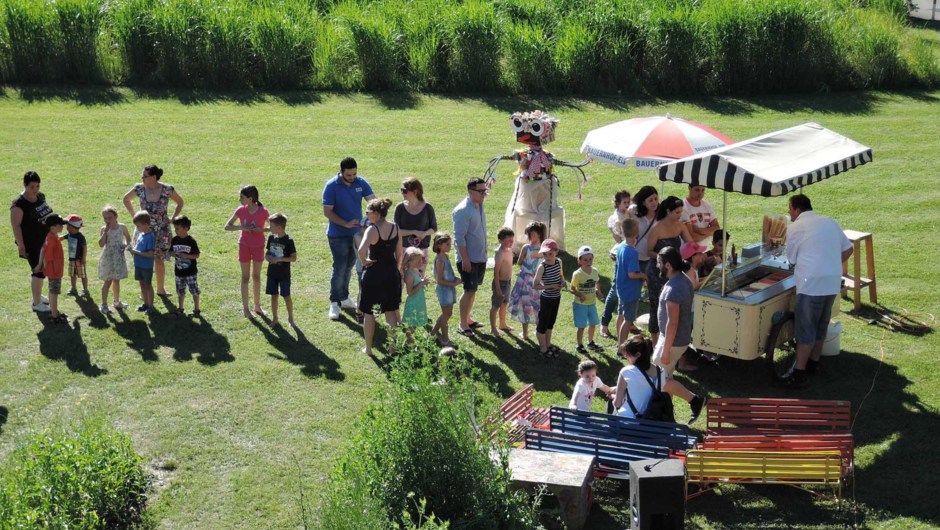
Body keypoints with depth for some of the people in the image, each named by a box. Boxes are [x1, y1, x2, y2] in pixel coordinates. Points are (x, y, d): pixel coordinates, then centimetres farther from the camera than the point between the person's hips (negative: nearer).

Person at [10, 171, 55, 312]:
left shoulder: (40, 196, 4)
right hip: (31, 244, -8)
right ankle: (36, 303, 6)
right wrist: (21, 245, -21)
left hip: (44, 241, 8)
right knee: (39, 271, -6)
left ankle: (38, 295, 38)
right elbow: (15, 225, -20)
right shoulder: (19, 204, -20)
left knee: (40, 269, 20)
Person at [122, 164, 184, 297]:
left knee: (159, 260, 10)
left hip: (162, 231, -1)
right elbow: (126, 199, 12)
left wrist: (172, 218, -3)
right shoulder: (139, 188, -7)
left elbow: (180, 202, 5)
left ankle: (160, 288, 27)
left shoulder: (167, 190, -13)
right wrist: (134, 214, 4)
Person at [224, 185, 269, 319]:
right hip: (244, 246, 1)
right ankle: (245, 308, 11)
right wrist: (241, 227, -19)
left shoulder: (262, 212, -14)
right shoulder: (241, 210, -8)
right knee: (245, 277, 4)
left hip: (258, 246, 0)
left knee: (256, 276, 12)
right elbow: (227, 226, -3)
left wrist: (261, 229, -21)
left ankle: (257, 306, 24)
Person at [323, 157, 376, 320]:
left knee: (349, 266, 15)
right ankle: (334, 303, 4)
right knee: (340, 268, -5)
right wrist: (346, 224, -25)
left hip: (356, 232, 5)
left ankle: (344, 298, 29)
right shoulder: (331, 186, -15)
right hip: (338, 235, -5)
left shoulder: (361, 183, -3)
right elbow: (327, 212, -16)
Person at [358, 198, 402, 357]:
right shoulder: (395, 228, 1)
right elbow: (399, 253, 8)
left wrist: (364, 262, -16)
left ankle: (368, 348, 15)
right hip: (391, 273, 6)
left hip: (373, 273, -5)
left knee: (368, 312, 9)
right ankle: (393, 346, 18)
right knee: (391, 310, 14)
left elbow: (362, 250, -34)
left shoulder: (372, 229, -19)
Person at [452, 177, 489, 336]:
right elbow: (459, 237, -20)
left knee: (472, 290, 15)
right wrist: (465, 259, -21)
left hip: (480, 257, 8)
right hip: (468, 259, -8)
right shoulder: (463, 210, -19)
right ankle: (462, 325, 4)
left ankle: (467, 319, 27)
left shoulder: (479, 206, 9)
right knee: (469, 290, -5)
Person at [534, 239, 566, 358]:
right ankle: (543, 348, 20)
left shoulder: (558, 262, -5)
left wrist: (563, 281, -6)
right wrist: (551, 286, -25)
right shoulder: (542, 267, -23)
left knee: (551, 322, 22)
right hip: (546, 298, -7)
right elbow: (536, 285, -21)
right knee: (542, 323, 7)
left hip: (557, 297, 7)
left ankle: (548, 344, 39)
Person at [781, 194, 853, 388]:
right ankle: (813, 363, 30)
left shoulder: (795, 228, -4)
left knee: (805, 329, -4)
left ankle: (799, 373, -3)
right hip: (833, 283, 7)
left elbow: (791, 261, 1)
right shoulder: (831, 223, 14)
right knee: (821, 325, 19)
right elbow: (848, 249, 16)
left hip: (811, 283, -7)